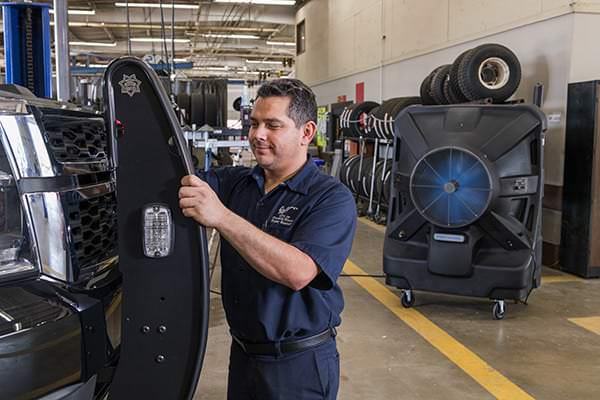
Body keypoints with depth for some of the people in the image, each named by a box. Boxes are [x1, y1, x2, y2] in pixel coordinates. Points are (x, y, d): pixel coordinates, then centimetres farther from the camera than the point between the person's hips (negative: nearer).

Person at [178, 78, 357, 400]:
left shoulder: (332, 198, -16)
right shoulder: (235, 181, 3)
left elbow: (298, 272, -30)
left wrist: (222, 217, -36)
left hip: (299, 365, -5)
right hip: (242, 352, 5)